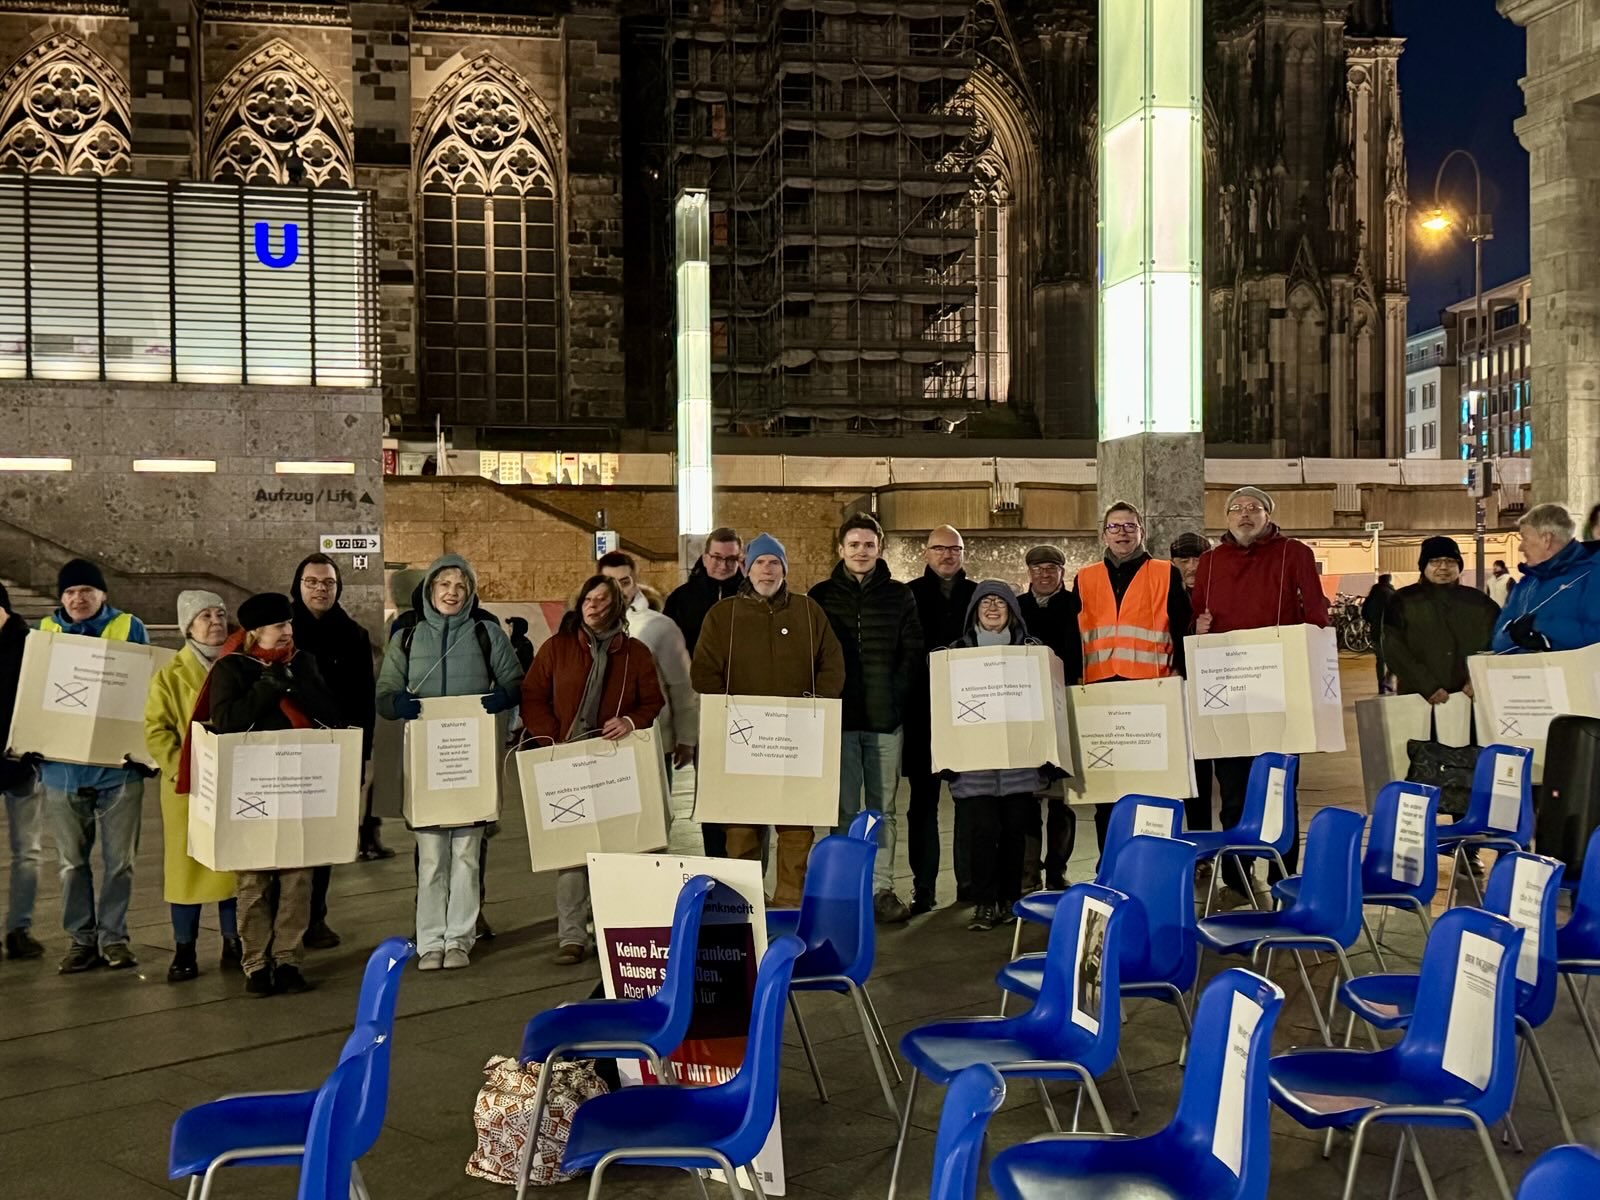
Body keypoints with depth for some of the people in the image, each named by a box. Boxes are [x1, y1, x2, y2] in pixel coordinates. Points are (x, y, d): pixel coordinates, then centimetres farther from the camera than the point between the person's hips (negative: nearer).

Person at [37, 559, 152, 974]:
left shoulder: (128, 627, 0)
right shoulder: (47, 630, 7)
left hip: (117, 764, -2)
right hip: (62, 766, 2)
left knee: (119, 859, 2)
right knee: (73, 861, 9)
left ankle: (113, 936, 13)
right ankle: (83, 938, 18)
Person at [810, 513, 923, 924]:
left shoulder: (899, 596, 8)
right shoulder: (822, 596, 7)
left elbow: (913, 653, 6)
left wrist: (896, 697, -4)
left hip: (885, 719, 1)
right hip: (839, 718, 0)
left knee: (883, 808, 5)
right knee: (844, 810, 3)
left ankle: (882, 887, 11)